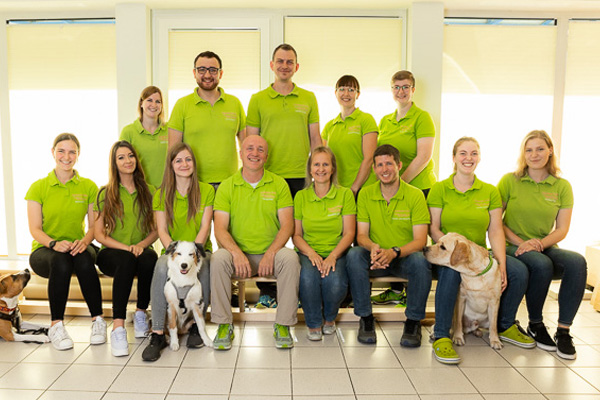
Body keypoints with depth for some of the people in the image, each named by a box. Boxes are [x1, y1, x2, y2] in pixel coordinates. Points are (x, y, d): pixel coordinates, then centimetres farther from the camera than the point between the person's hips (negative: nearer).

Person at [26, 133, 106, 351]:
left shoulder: (89, 187, 5)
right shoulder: (38, 188, 1)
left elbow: (95, 225, 2)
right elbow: (35, 229, -5)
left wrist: (85, 240, -21)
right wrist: (54, 243, -25)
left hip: (77, 246, 1)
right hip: (44, 250, -1)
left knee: (84, 258, -36)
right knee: (61, 262, -37)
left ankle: (98, 321, -26)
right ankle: (56, 326, -25)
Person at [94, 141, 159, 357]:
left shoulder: (149, 192, 10)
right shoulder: (106, 193, 5)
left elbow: (156, 230, 9)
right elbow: (99, 234, 1)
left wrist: (141, 244, -11)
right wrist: (126, 247, -14)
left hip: (142, 249, 2)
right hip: (111, 253, -1)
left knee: (149, 259, -35)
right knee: (127, 260, -37)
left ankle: (141, 313, -14)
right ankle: (118, 328, -39)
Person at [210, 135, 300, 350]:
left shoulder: (279, 184, 4)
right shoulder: (227, 186, 4)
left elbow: (287, 225, -3)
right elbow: (220, 229, -4)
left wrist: (270, 253, -20)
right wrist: (237, 253, -23)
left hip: (270, 254, 0)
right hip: (238, 254, 0)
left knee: (290, 258, -30)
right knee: (218, 258, -30)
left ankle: (283, 325, -15)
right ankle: (224, 325, -13)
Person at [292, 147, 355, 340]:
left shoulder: (345, 194, 2)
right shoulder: (301, 196, 7)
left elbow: (349, 233, -2)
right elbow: (296, 234, 6)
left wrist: (332, 256, -17)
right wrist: (311, 253, -13)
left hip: (337, 253, -1)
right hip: (309, 253, 1)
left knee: (335, 281, -31)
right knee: (308, 277, -32)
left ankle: (330, 318, 6)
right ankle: (313, 324, -3)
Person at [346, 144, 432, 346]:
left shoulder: (415, 195, -6)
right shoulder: (365, 194, 0)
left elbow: (420, 240, -12)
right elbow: (361, 234, -2)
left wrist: (394, 252, -31)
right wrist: (373, 248, -26)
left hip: (405, 257, -1)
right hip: (375, 259, 2)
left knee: (420, 261, -34)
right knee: (353, 255, -29)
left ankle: (413, 322, -12)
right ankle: (366, 318, -14)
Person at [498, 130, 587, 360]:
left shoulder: (562, 186, 7)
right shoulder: (510, 181, 1)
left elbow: (562, 229, 3)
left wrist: (540, 243, -16)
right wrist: (520, 242, -14)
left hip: (544, 248, 3)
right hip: (512, 247, -3)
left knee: (577, 262, -28)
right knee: (542, 264, -33)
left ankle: (563, 331, -19)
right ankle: (535, 326, -9)